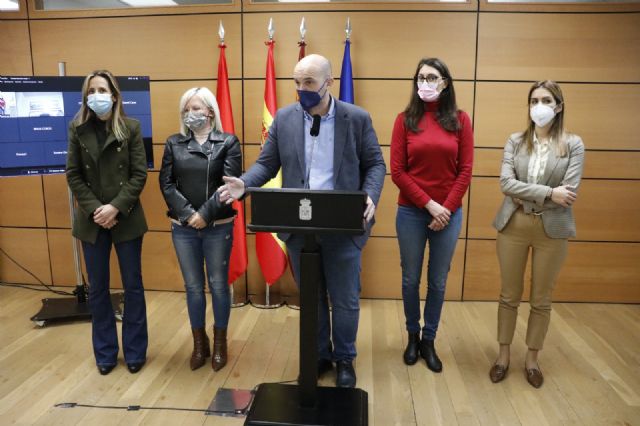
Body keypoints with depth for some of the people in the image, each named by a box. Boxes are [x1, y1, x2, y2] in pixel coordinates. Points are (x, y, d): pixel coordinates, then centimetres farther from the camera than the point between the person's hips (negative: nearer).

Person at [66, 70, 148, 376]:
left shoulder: (131, 127, -2)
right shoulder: (77, 128, 3)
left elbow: (140, 175, -6)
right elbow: (73, 175, 1)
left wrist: (116, 208, -15)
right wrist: (95, 209, -10)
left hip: (126, 219, -2)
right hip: (92, 221, 2)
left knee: (132, 286, 7)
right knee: (97, 289, 10)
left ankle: (135, 351, 22)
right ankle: (105, 353, 27)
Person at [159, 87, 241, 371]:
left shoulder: (228, 143, -1)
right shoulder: (174, 143, 6)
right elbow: (166, 183, 0)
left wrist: (205, 214, -17)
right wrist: (187, 214, -12)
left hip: (218, 227, -2)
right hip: (183, 228, 2)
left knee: (218, 285, 8)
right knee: (193, 286, 11)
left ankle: (220, 343, 26)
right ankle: (199, 343, 28)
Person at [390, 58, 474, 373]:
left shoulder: (460, 120, 2)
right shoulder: (405, 120, -1)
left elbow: (465, 171, 0)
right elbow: (397, 172, -6)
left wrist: (446, 209, -10)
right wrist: (429, 204, -12)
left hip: (449, 213, 1)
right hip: (411, 212, -1)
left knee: (438, 282, 11)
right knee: (411, 279, 11)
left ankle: (429, 341, 29)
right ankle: (412, 336, 32)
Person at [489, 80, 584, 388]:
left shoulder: (573, 145, -2)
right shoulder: (515, 141, 2)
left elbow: (569, 194, -11)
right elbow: (506, 183, -11)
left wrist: (526, 197, -12)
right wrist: (549, 193, -18)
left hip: (552, 230, -1)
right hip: (513, 227, 1)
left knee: (541, 300, 12)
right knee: (509, 296, 12)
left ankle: (532, 358, 30)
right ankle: (503, 354, 28)